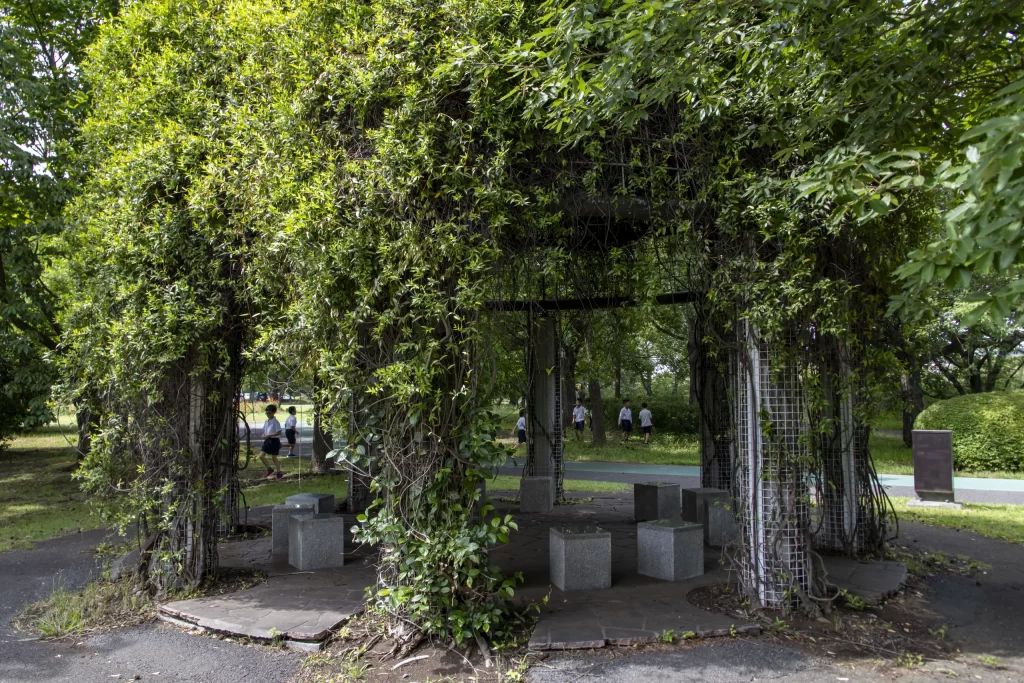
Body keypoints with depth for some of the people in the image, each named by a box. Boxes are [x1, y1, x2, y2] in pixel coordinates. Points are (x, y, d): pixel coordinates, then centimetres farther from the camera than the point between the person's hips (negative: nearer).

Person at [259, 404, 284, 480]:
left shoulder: (275, 422, -13)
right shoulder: (266, 421, 8)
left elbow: (279, 432, -18)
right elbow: (264, 431, 17)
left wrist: (269, 435, -24)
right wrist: (264, 435, -5)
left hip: (274, 440, -7)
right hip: (267, 440, 7)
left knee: (274, 457, 1)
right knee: (261, 455, 0)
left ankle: (279, 473, 14)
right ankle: (269, 469, 15)